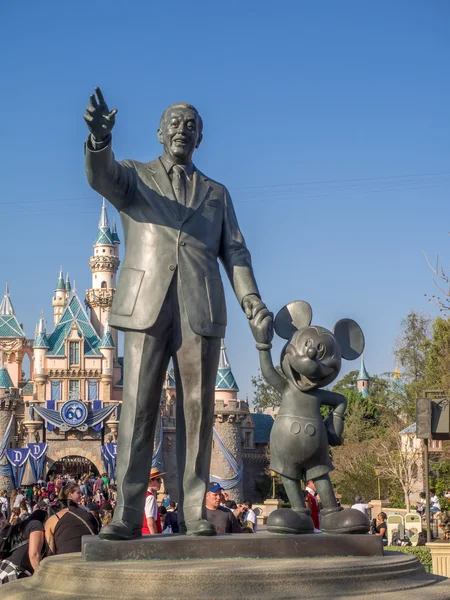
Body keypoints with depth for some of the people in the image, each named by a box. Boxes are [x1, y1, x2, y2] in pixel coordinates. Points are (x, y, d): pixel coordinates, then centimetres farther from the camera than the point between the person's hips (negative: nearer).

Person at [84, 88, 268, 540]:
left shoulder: (217, 194, 22)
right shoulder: (133, 176, 15)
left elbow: (234, 252, 12)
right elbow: (100, 176, -9)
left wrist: (249, 297, -8)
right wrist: (100, 138, -32)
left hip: (201, 311, 2)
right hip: (146, 306, -2)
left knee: (197, 411, -1)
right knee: (137, 409, -6)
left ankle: (193, 512, 2)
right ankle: (127, 515, -5)